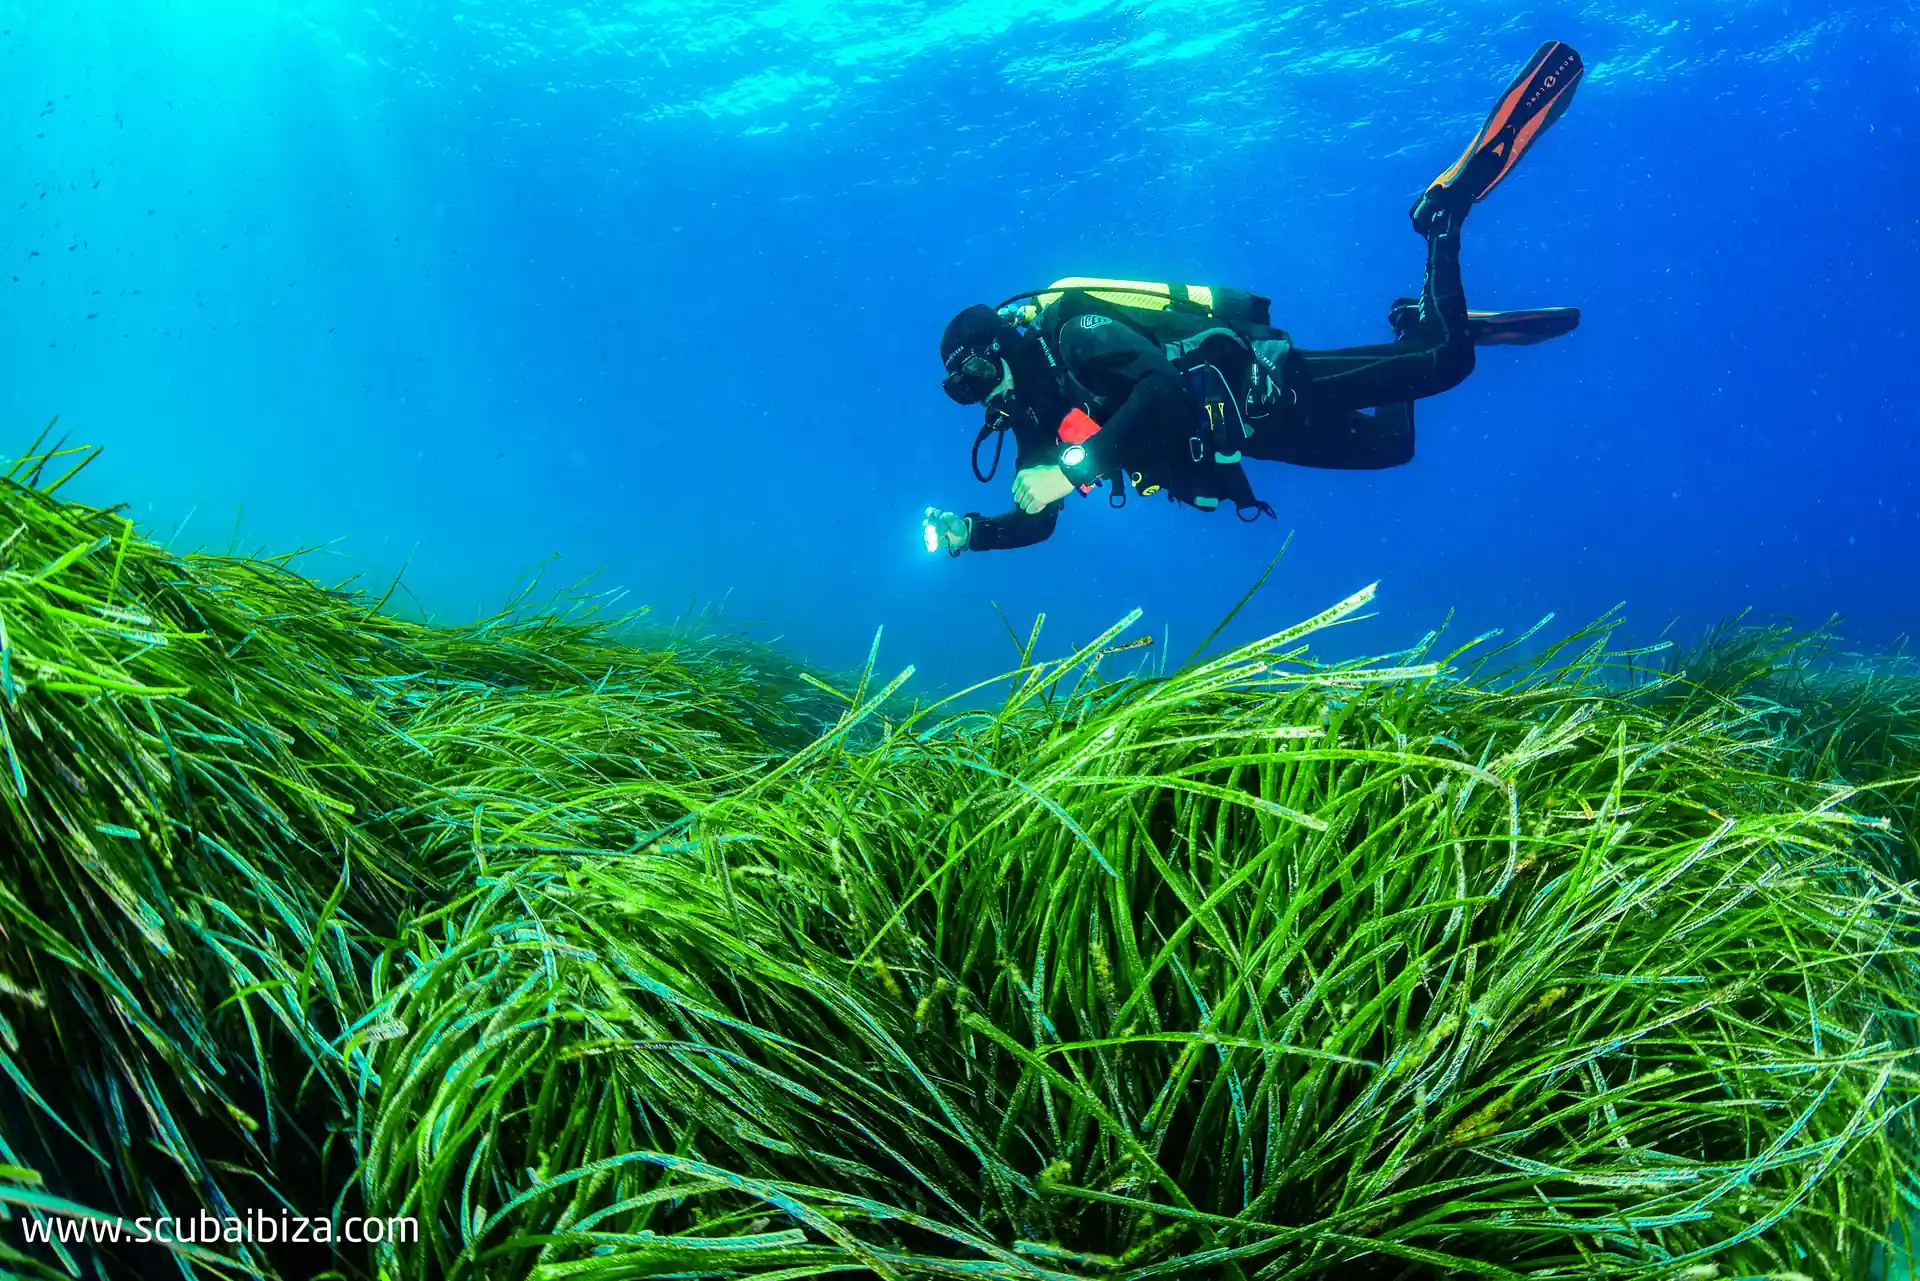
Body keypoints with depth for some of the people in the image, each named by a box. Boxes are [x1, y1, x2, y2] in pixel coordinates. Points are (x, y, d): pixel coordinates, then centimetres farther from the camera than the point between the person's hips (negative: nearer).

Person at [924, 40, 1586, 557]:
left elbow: (1164, 386, -38)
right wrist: (968, 531, -11)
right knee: (1391, 443, 19)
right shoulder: (1033, 418, 0)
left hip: (1252, 384, -7)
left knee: (1445, 361, -13)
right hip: (1239, 433, 7)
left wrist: (1074, 467, -42)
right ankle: (1414, 328, 35)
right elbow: (1034, 519, 7)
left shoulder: (1074, 334, -24)